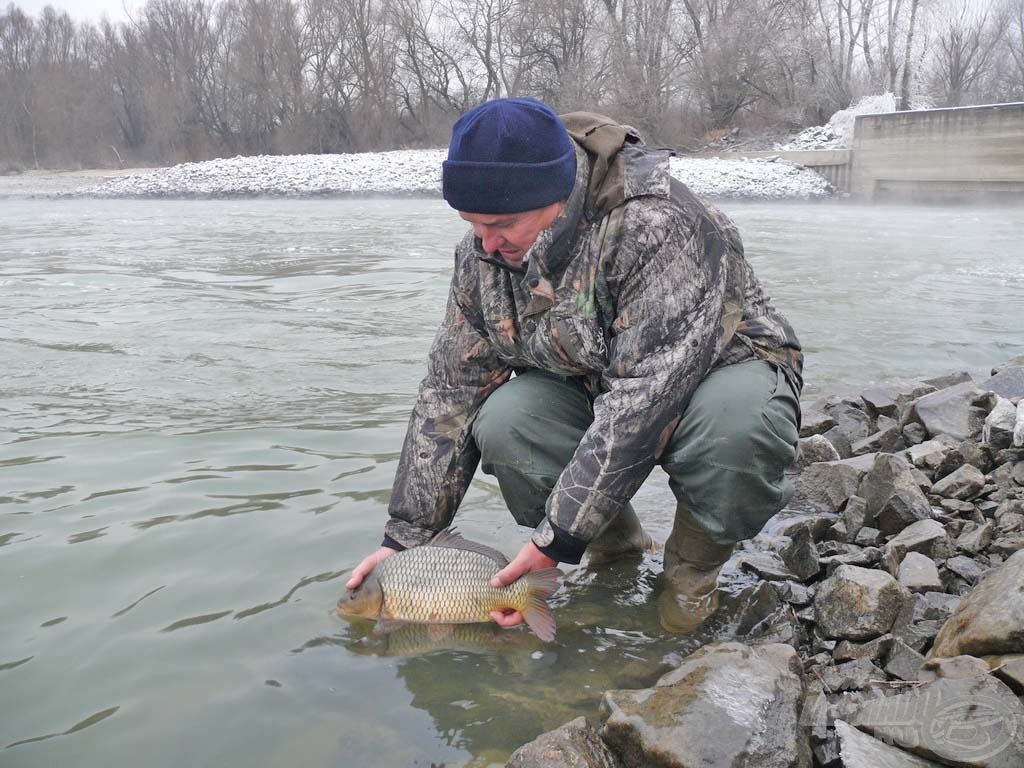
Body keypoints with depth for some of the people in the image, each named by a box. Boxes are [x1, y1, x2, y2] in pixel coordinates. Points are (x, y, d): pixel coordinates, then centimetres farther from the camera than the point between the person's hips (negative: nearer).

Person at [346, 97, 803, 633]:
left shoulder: (659, 227, -33)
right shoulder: (482, 253, -11)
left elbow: (642, 406, -36)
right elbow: (450, 393, -6)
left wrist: (558, 540, -34)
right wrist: (406, 538, -9)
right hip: (588, 385, 5)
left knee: (737, 423, -40)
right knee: (499, 422, -26)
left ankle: (696, 563, -6)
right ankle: (616, 546, 3)